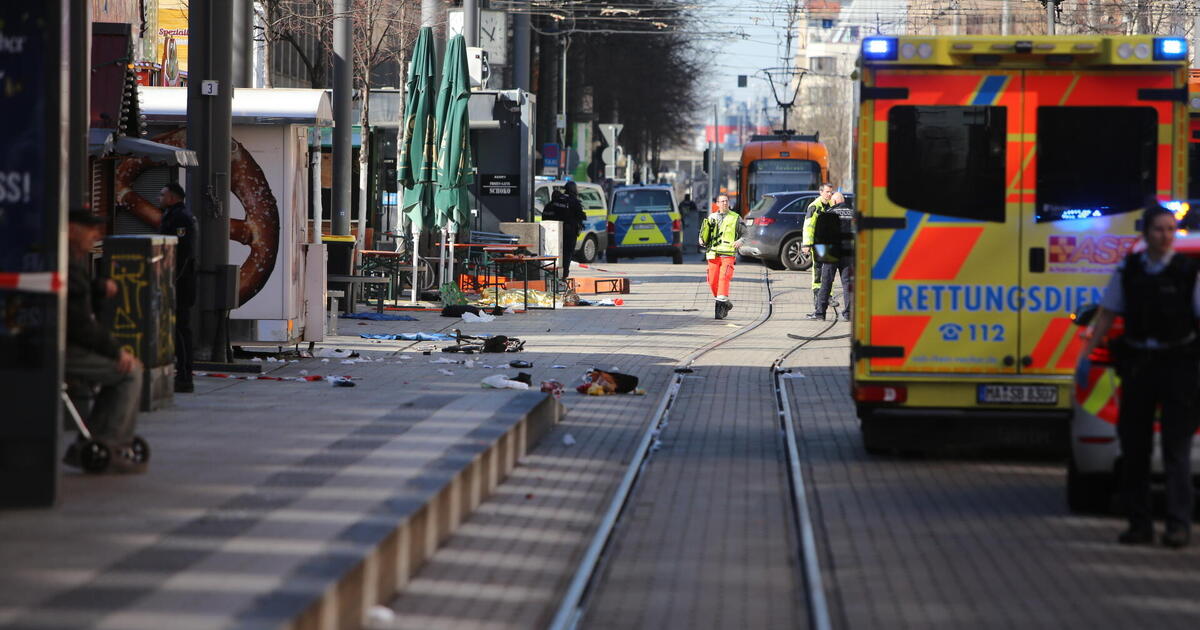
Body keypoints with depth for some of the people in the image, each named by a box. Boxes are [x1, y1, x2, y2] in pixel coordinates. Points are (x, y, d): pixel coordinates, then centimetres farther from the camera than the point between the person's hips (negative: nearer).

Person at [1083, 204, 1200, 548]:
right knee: (1133, 446, 5)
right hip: (1137, 362, 4)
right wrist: (1088, 349, 6)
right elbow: (1107, 313, 14)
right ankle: (1139, 522, 12)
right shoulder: (1127, 269, 7)